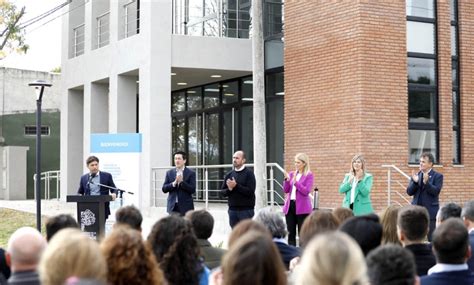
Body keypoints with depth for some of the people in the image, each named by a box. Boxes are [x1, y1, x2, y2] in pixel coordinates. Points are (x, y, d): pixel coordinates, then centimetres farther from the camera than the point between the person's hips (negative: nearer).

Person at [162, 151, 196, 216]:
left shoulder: (191, 173, 1)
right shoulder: (169, 173, 10)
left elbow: (193, 190, -8)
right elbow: (164, 189, 4)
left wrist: (181, 182, -18)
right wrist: (174, 183, -12)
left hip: (185, 207, -3)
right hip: (172, 207, 3)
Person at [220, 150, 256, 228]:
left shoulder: (249, 173, -3)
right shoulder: (229, 174, 12)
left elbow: (250, 192, -14)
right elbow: (222, 192, 11)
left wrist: (236, 186, -18)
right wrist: (229, 189, -10)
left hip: (246, 210, -5)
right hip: (232, 209, 5)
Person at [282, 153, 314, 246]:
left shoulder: (309, 175, -4)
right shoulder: (291, 174, 11)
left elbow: (306, 191, -14)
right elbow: (286, 190, 7)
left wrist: (296, 182, -21)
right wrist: (287, 180, -9)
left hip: (302, 207, -5)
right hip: (290, 205, 5)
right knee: (291, 232, 8)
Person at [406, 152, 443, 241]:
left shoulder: (438, 176, -1)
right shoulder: (416, 175, 10)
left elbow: (436, 191, -13)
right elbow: (409, 192, 4)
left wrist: (426, 182, -27)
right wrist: (415, 182, -13)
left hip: (430, 212, -4)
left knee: (430, 239, -2)